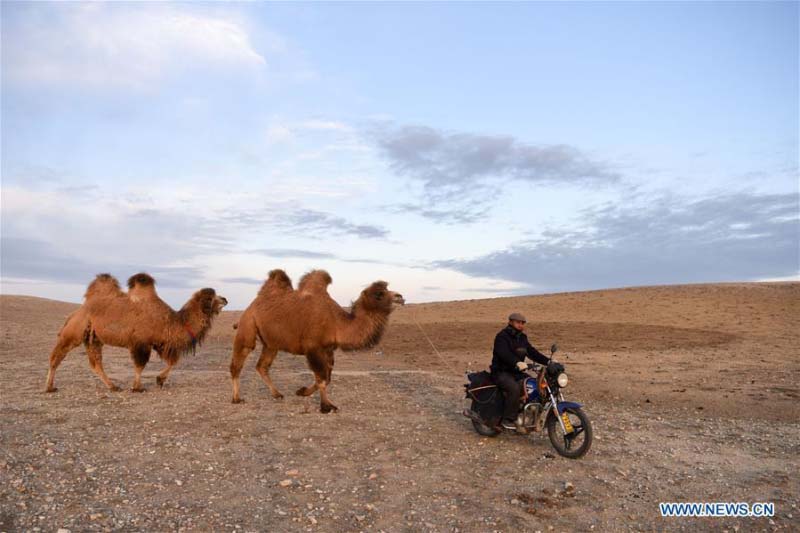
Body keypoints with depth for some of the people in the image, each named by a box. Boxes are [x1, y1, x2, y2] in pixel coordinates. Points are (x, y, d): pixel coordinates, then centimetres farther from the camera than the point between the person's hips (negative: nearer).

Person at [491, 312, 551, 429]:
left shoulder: (522, 337, 15)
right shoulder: (502, 336, -12)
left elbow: (532, 352, 8)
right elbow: (504, 353, -30)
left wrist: (548, 361, -7)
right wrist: (517, 362, -48)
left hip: (516, 372, 8)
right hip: (501, 372, -8)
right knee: (515, 388, -34)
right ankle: (508, 420, -23)